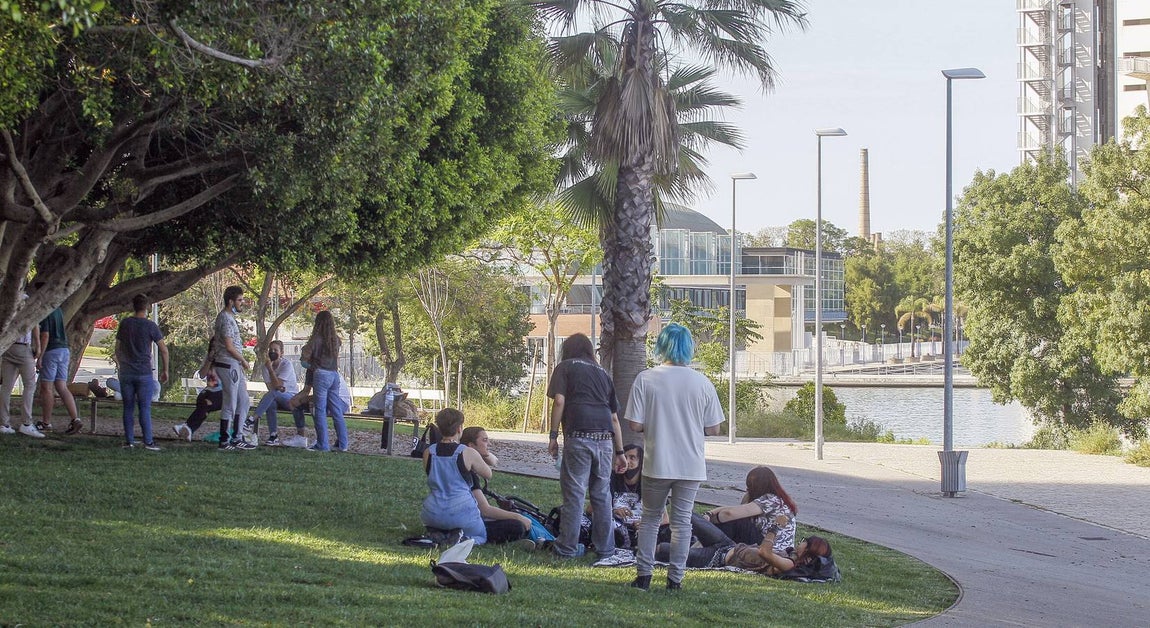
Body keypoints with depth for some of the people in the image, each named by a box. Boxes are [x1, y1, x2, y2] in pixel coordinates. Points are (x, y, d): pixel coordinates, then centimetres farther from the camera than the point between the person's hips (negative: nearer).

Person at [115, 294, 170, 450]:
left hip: (126, 373, 3)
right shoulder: (150, 326, -6)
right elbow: (164, 350, -6)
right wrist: (165, 370, 5)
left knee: (128, 408, 8)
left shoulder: (125, 324, 3)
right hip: (144, 373, -3)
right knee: (145, 408, -1)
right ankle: (148, 442, -3)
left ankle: (129, 441, 8)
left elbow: (118, 348, 10)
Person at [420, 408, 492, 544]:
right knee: (481, 536, 24)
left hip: (432, 516, 4)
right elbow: (488, 475, 5)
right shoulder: (468, 454, -11)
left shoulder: (428, 452, -1)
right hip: (462, 515, -4)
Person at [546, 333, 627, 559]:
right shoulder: (602, 373, 24)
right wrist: (619, 452, 26)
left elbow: (559, 401, -4)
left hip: (578, 436, -4)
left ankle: (568, 547, 2)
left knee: (574, 493, -1)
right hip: (605, 438, 4)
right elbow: (614, 417, 23)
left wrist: (553, 436, 1)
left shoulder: (565, 367, 12)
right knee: (602, 494, 12)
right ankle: (605, 547, 15)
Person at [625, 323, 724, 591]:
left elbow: (635, 424, -10)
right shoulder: (702, 383, -4)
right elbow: (713, 429, -1)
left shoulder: (645, 379, -8)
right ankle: (675, 578, 11)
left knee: (650, 518, 14)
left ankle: (643, 574, 10)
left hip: (657, 464, -1)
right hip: (691, 466, 1)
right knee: (682, 521, 10)